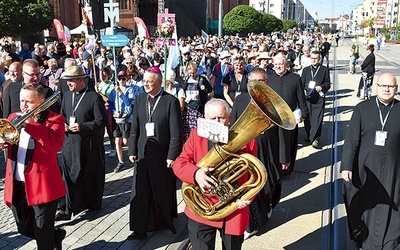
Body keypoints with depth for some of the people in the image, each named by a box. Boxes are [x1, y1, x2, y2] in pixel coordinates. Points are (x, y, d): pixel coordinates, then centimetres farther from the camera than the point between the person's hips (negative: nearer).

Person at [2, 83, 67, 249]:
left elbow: (56, 144, -25)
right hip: (16, 184, 7)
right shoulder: (14, 117, 12)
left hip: (41, 183, -6)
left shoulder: (54, 119, -8)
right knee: (24, 228, 21)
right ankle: (56, 236, 45)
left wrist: (30, 124, -26)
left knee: (43, 236, 3)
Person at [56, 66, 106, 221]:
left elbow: (101, 121, -11)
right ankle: (66, 208, 10)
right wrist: (63, 124, 1)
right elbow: (62, 115, 22)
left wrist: (82, 127, -19)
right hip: (70, 142, 5)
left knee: (90, 174, 4)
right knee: (68, 174, 3)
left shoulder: (94, 97, -10)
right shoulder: (67, 96, 11)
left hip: (88, 143, -5)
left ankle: (92, 203, 16)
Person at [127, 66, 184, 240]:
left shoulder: (171, 101, -9)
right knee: (140, 192, 1)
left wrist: (172, 156, -13)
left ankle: (166, 222, 34)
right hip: (143, 153, 4)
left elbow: (176, 133, -10)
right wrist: (132, 151, 4)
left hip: (162, 154, -3)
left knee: (163, 191, 11)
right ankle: (140, 229, 10)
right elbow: (134, 128, 9)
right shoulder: (139, 100, 6)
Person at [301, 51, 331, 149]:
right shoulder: (306, 70, 15)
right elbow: (302, 83, 14)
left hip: (319, 98, -3)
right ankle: (309, 136, 22)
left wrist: (321, 87, -12)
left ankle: (315, 139, -9)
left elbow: (328, 83, 7)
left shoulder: (324, 70, 8)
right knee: (307, 118, 6)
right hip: (307, 97, 3)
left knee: (317, 118, -9)